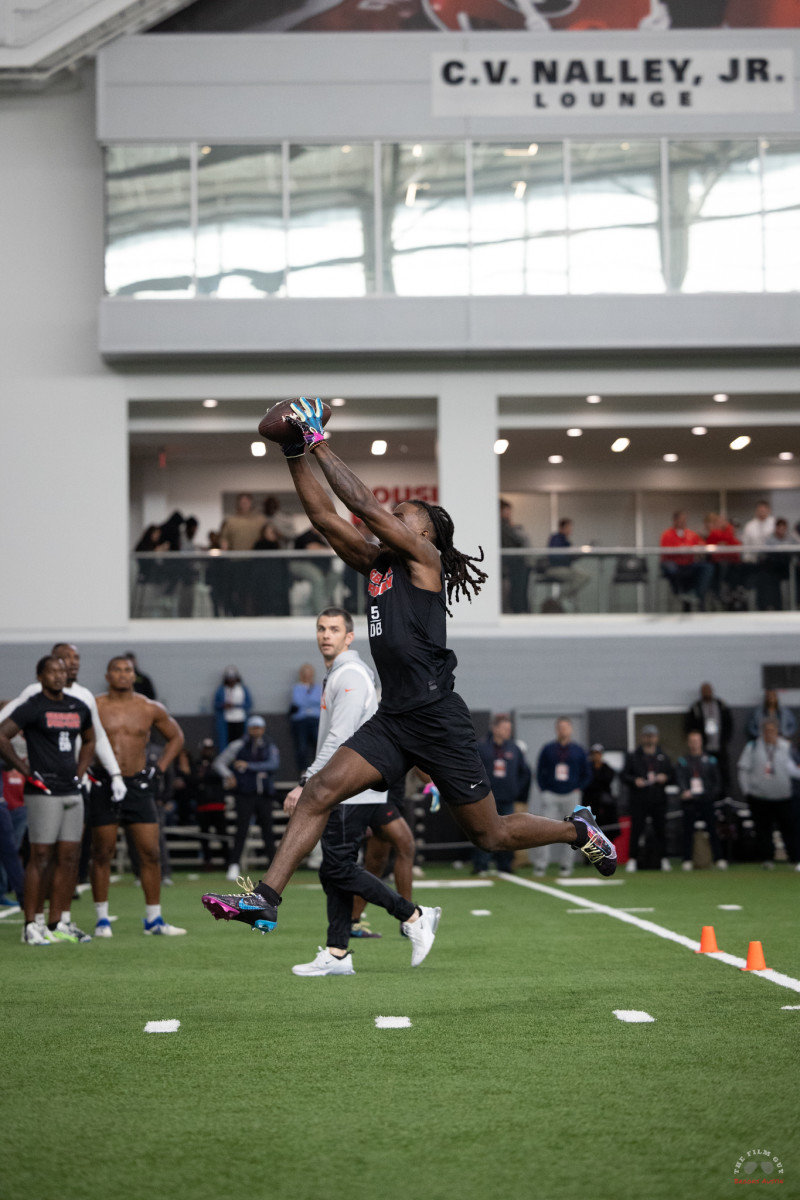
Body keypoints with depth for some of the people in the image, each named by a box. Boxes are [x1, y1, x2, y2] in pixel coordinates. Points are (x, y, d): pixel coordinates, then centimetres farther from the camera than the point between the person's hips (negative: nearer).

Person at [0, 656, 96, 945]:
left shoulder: (79, 708, 13)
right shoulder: (32, 707, -8)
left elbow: (88, 741, 30)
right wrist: (27, 771, -12)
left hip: (72, 792, 7)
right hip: (44, 792, -7)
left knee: (69, 858, 5)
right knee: (41, 858, -7)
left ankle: (58, 924, 11)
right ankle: (31, 926, -3)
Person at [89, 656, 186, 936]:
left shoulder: (151, 709, 5)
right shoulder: (93, 708, -2)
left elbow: (175, 737, 19)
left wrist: (159, 769, 9)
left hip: (139, 786, 2)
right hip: (103, 787, -2)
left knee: (150, 853, -1)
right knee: (102, 853, 2)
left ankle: (153, 918, 7)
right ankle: (102, 919, 10)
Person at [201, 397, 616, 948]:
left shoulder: (426, 561, -6)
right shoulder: (377, 564, 14)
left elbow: (367, 506, -14)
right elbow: (324, 515, 9)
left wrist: (320, 443, -11)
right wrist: (297, 455, 0)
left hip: (439, 721, -7)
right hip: (392, 719, 7)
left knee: (491, 834, 5)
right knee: (320, 792, -11)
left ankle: (580, 830, 28)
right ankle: (266, 898, -15)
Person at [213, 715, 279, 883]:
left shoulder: (270, 747, 9)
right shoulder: (238, 746, 3)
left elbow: (274, 764, -10)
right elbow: (219, 763, 7)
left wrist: (249, 766, -17)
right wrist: (228, 776, -12)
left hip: (265, 795, 2)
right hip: (244, 795, -2)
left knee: (268, 830, 2)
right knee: (242, 829, -12)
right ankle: (234, 866, -12)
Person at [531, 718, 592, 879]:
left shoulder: (578, 750, 8)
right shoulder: (547, 749, 7)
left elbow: (587, 774, 14)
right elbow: (540, 772, 10)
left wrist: (578, 789, 3)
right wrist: (543, 791, 0)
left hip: (571, 796, 1)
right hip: (550, 795, -1)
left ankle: (566, 865, 10)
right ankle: (540, 865, -10)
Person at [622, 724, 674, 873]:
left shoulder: (663, 757, 15)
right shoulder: (632, 756, 8)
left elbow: (672, 776, 17)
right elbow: (624, 776, 4)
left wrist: (665, 778, -5)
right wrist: (634, 781, -15)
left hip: (658, 799, 2)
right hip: (638, 799, -2)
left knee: (661, 830, 1)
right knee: (636, 829, -4)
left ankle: (663, 858, 8)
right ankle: (633, 859, 2)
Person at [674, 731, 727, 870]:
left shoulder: (709, 760, 11)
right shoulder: (682, 761, 7)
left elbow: (717, 779, 12)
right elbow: (679, 778, -5)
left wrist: (713, 794, -1)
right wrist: (684, 791, -23)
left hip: (706, 800, 1)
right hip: (689, 801, -1)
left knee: (712, 830, -1)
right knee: (688, 831, 0)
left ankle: (718, 858, 1)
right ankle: (687, 860, 6)